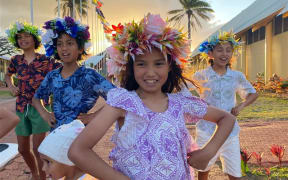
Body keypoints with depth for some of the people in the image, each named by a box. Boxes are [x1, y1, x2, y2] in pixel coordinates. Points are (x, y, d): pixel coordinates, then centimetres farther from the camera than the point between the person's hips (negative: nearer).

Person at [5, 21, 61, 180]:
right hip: (21, 108, 5)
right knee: (23, 149, 13)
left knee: (37, 149, -6)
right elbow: (7, 75, 26)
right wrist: (11, 87, 7)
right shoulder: (16, 60, 7)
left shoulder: (45, 60, -5)